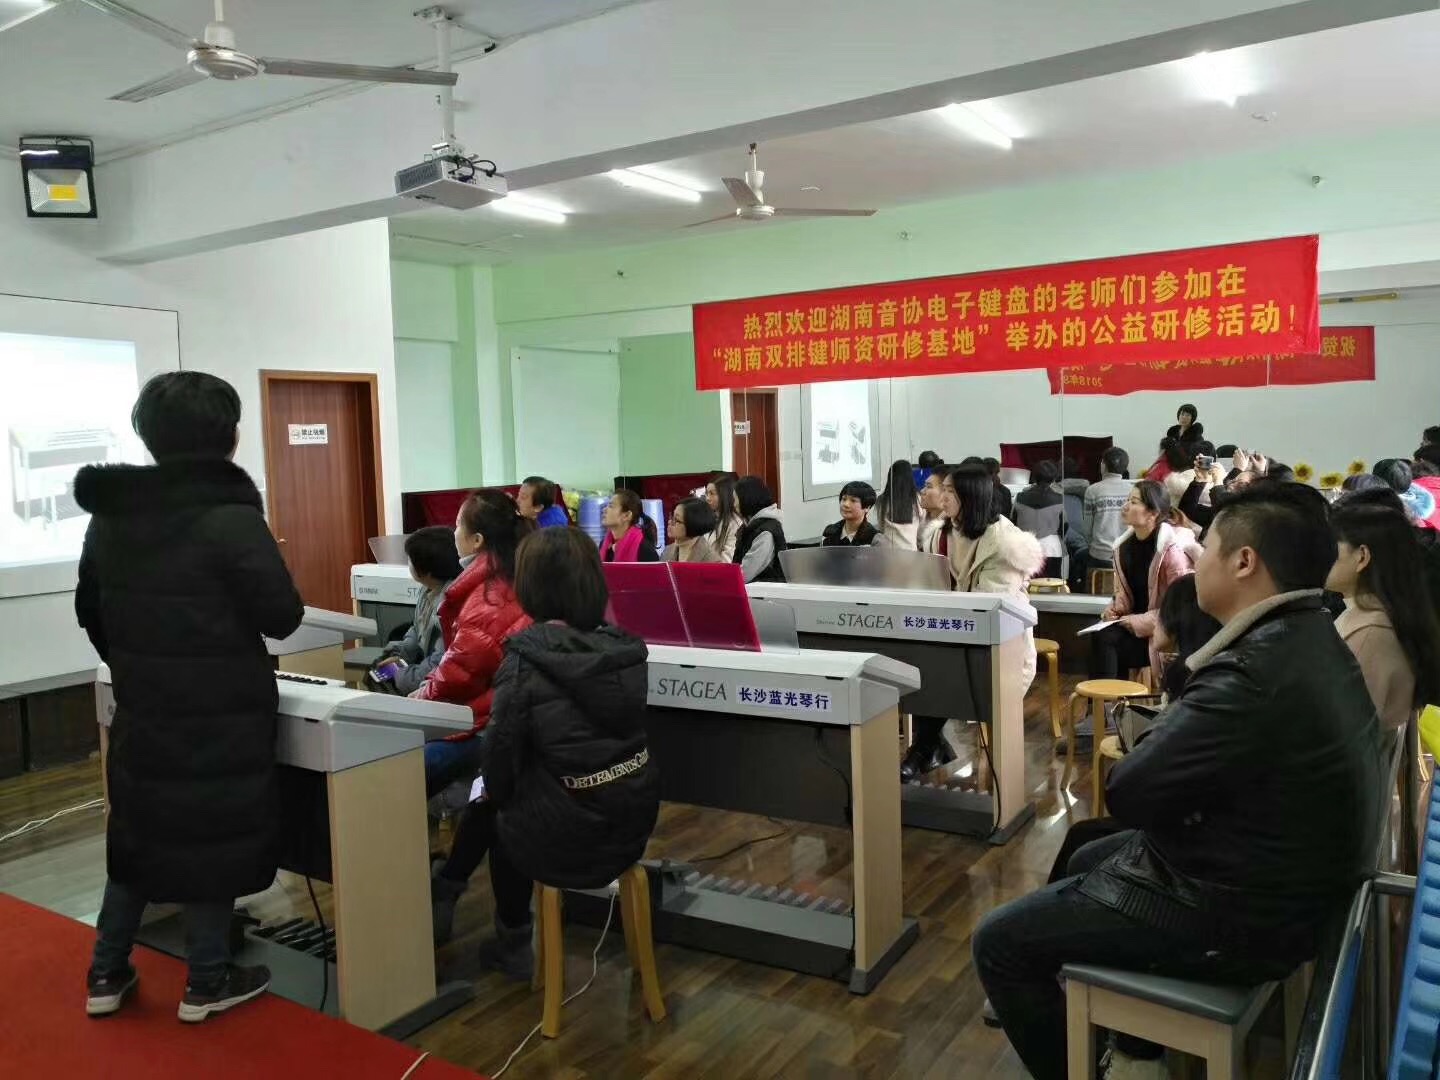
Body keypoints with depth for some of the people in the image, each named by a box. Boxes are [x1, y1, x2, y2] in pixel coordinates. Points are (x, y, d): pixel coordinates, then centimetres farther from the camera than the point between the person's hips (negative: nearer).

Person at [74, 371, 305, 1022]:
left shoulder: (108, 515, 4)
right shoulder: (231, 519, -20)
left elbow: (89, 610, 14)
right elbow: (282, 616, -18)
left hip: (141, 713, 7)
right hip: (221, 720, -7)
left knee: (136, 837, 20)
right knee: (213, 842, 8)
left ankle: (106, 974, 32)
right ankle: (206, 983, 22)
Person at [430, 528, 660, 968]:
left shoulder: (525, 660, -18)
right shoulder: (626, 649, -1)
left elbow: (502, 754, -11)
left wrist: (497, 791, 13)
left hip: (565, 840, -5)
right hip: (632, 822, 5)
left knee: (494, 812, 29)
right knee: (497, 802, 28)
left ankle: (513, 942, 46)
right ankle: (443, 896, 47)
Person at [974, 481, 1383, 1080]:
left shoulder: (1257, 672, -32)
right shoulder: (1310, 640, 1)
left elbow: (1127, 791, -24)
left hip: (1233, 915, -10)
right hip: (1280, 882, 10)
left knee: (999, 943, -2)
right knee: (1088, 861, 30)